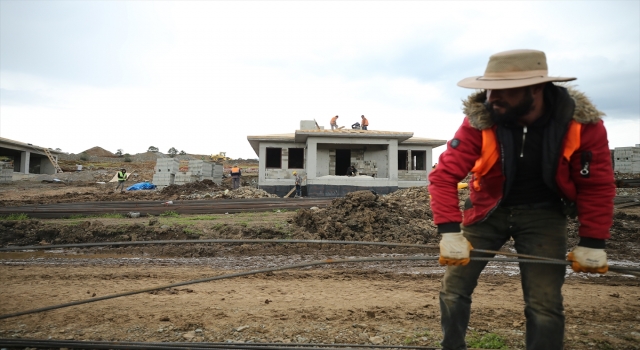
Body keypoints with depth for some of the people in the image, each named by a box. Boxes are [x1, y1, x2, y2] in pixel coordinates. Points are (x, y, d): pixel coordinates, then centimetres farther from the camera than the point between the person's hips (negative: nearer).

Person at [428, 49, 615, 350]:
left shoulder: (582, 123, -20)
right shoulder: (479, 121, -22)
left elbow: (597, 186, -8)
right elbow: (444, 176, -23)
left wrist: (591, 243, -8)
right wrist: (449, 232, -33)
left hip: (543, 214, 0)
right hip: (489, 209, 0)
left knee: (545, 305, -4)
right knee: (453, 289, 0)